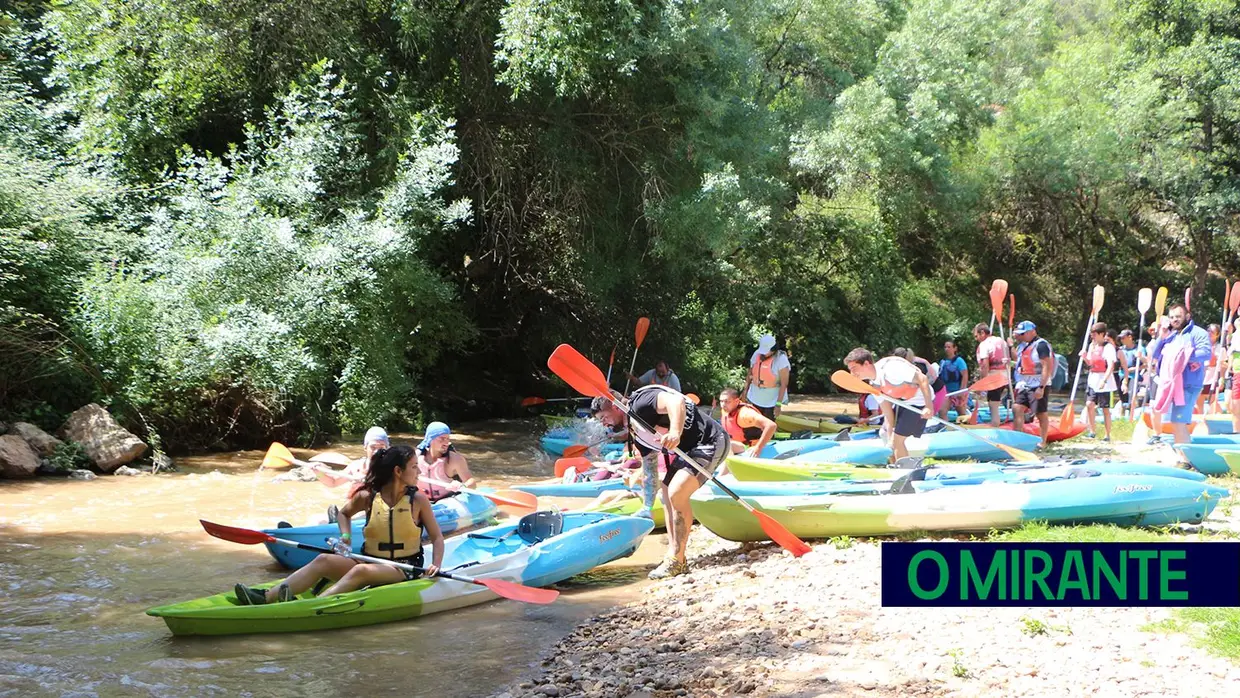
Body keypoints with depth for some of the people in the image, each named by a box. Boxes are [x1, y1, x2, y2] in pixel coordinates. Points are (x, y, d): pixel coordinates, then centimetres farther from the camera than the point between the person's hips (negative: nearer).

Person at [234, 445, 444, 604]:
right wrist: (346, 538, 4)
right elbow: (344, 514, 22)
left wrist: (435, 565, -16)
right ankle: (265, 597, -34)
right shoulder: (368, 497, 2)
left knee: (361, 571, -34)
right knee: (324, 560, -19)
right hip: (370, 562, 4)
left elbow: (437, 537, 1)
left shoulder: (419, 500, -4)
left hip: (405, 569, -4)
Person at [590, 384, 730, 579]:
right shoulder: (637, 432, 16)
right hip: (691, 449, 11)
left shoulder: (640, 403, -14)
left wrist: (675, 433, -45)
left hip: (711, 441, -11)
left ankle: (676, 560, -9)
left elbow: (676, 401, -31)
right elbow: (649, 468, 23)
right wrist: (647, 507, 23)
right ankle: (676, 561, 18)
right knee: (666, 492, 16)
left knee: (676, 493, -19)